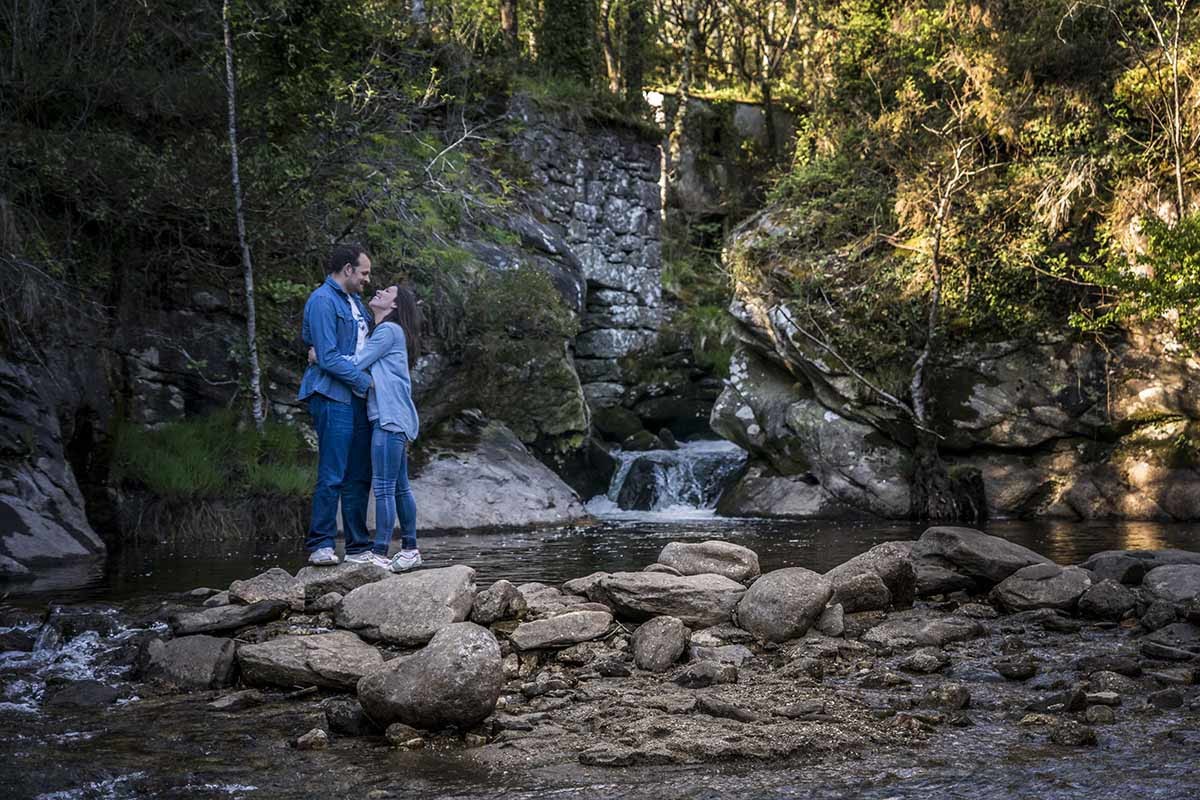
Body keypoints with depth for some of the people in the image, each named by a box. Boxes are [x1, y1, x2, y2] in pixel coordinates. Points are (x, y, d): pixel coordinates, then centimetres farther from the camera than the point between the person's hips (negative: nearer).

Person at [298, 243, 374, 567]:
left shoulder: (355, 301, 19)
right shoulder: (323, 301, -10)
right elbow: (328, 358, -16)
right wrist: (366, 381, -14)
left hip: (358, 398, 9)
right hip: (333, 397, -9)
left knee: (359, 477, 9)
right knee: (332, 476, -9)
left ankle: (358, 547, 14)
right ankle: (321, 546, -3)